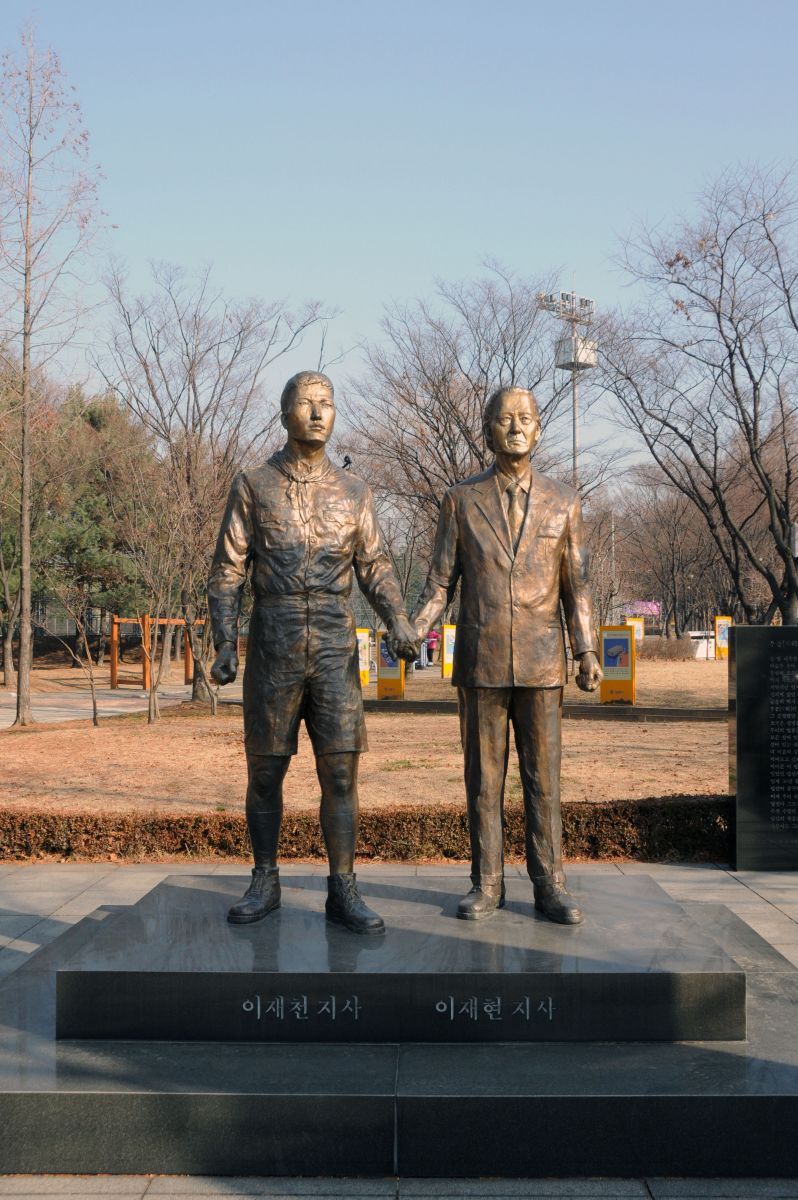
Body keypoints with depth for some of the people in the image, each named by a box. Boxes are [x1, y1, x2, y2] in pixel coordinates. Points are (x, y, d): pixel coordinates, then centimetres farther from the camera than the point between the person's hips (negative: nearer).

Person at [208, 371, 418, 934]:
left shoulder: (354, 491, 8)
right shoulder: (252, 485, 3)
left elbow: (376, 568, 7)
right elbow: (227, 573, 1)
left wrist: (399, 622, -13)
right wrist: (225, 646, -10)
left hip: (336, 653, 1)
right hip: (272, 652, -1)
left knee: (340, 771, -3)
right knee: (265, 772, 6)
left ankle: (343, 892, 4)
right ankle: (265, 884, 20)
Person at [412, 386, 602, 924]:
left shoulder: (563, 501, 5)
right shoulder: (461, 499, 4)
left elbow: (576, 586, 6)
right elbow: (441, 581, 4)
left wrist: (587, 653, -4)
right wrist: (412, 633, -11)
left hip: (541, 663, 0)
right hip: (480, 662, 0)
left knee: (543, 776, 3)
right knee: (484, 776, 4)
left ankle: (550, 885, 10)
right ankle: (488, 884, 13)